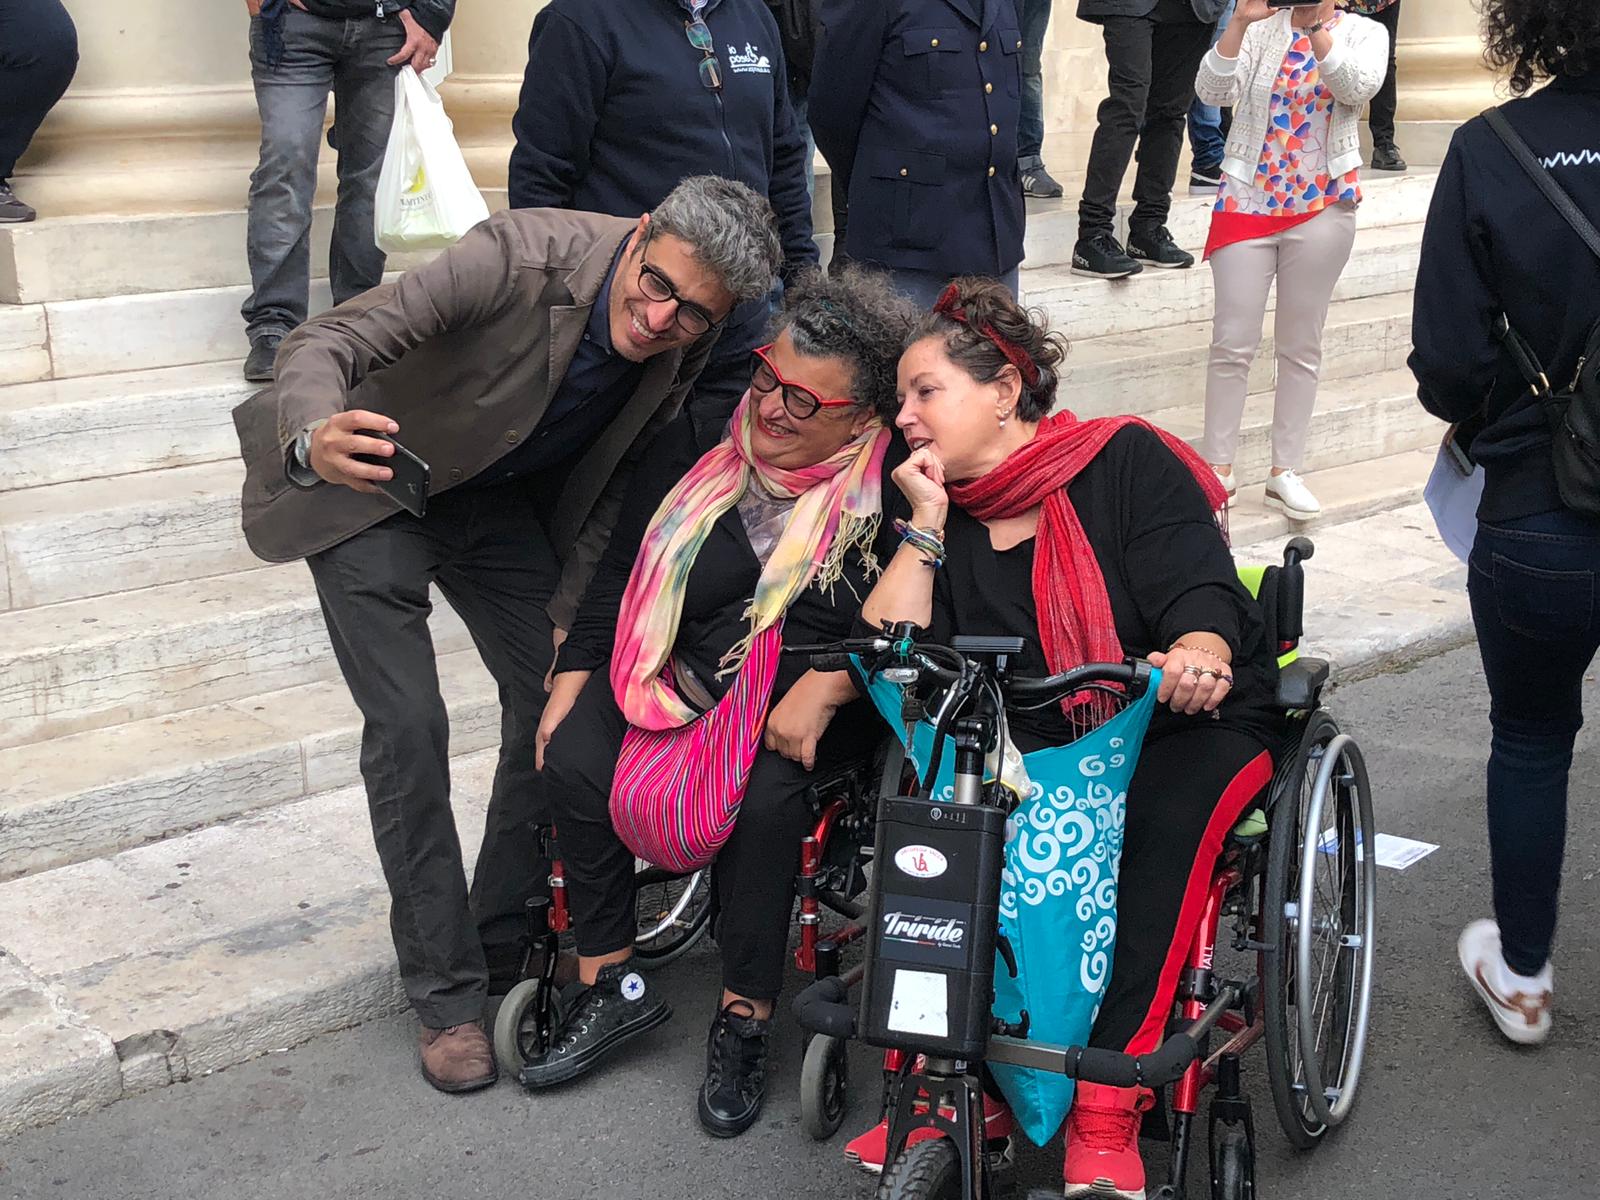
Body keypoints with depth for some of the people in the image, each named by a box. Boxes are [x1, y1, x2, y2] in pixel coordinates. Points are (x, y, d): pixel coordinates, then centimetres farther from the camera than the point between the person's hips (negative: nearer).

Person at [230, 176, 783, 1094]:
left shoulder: (688, 345, -16)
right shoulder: (524, 257, -34)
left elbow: (620, 472, -1)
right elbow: (329, 339, -35)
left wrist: (571, 605, -6)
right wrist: (314, 440, -57)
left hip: (502, 501, 6)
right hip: (373, 487, -5)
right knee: (409, 727, -12)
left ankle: (508, 944, 22)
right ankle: (446, 992, 3)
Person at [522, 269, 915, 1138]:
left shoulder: (893, 485, -13)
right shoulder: (704, 441, -2)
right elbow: (624, 567, 6)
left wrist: (824, 690, -23)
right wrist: (571, 680, 2)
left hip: (814, 704, -4)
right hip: (682, 680, 4)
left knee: (762, 796, -32)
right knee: (573, 761, -18)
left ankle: (744, 1019, -10)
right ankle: (610, 989, -3)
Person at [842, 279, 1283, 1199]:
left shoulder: (1127, 459, -3)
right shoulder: (945, 515, 10)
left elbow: (1202, 597, -14)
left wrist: (1195, 659, -37)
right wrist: (927, 523, -6)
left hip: (1187, 719, -3)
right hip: (1034, 749, 3)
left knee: (1163, 817, -36)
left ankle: (1107, 1112, -33)